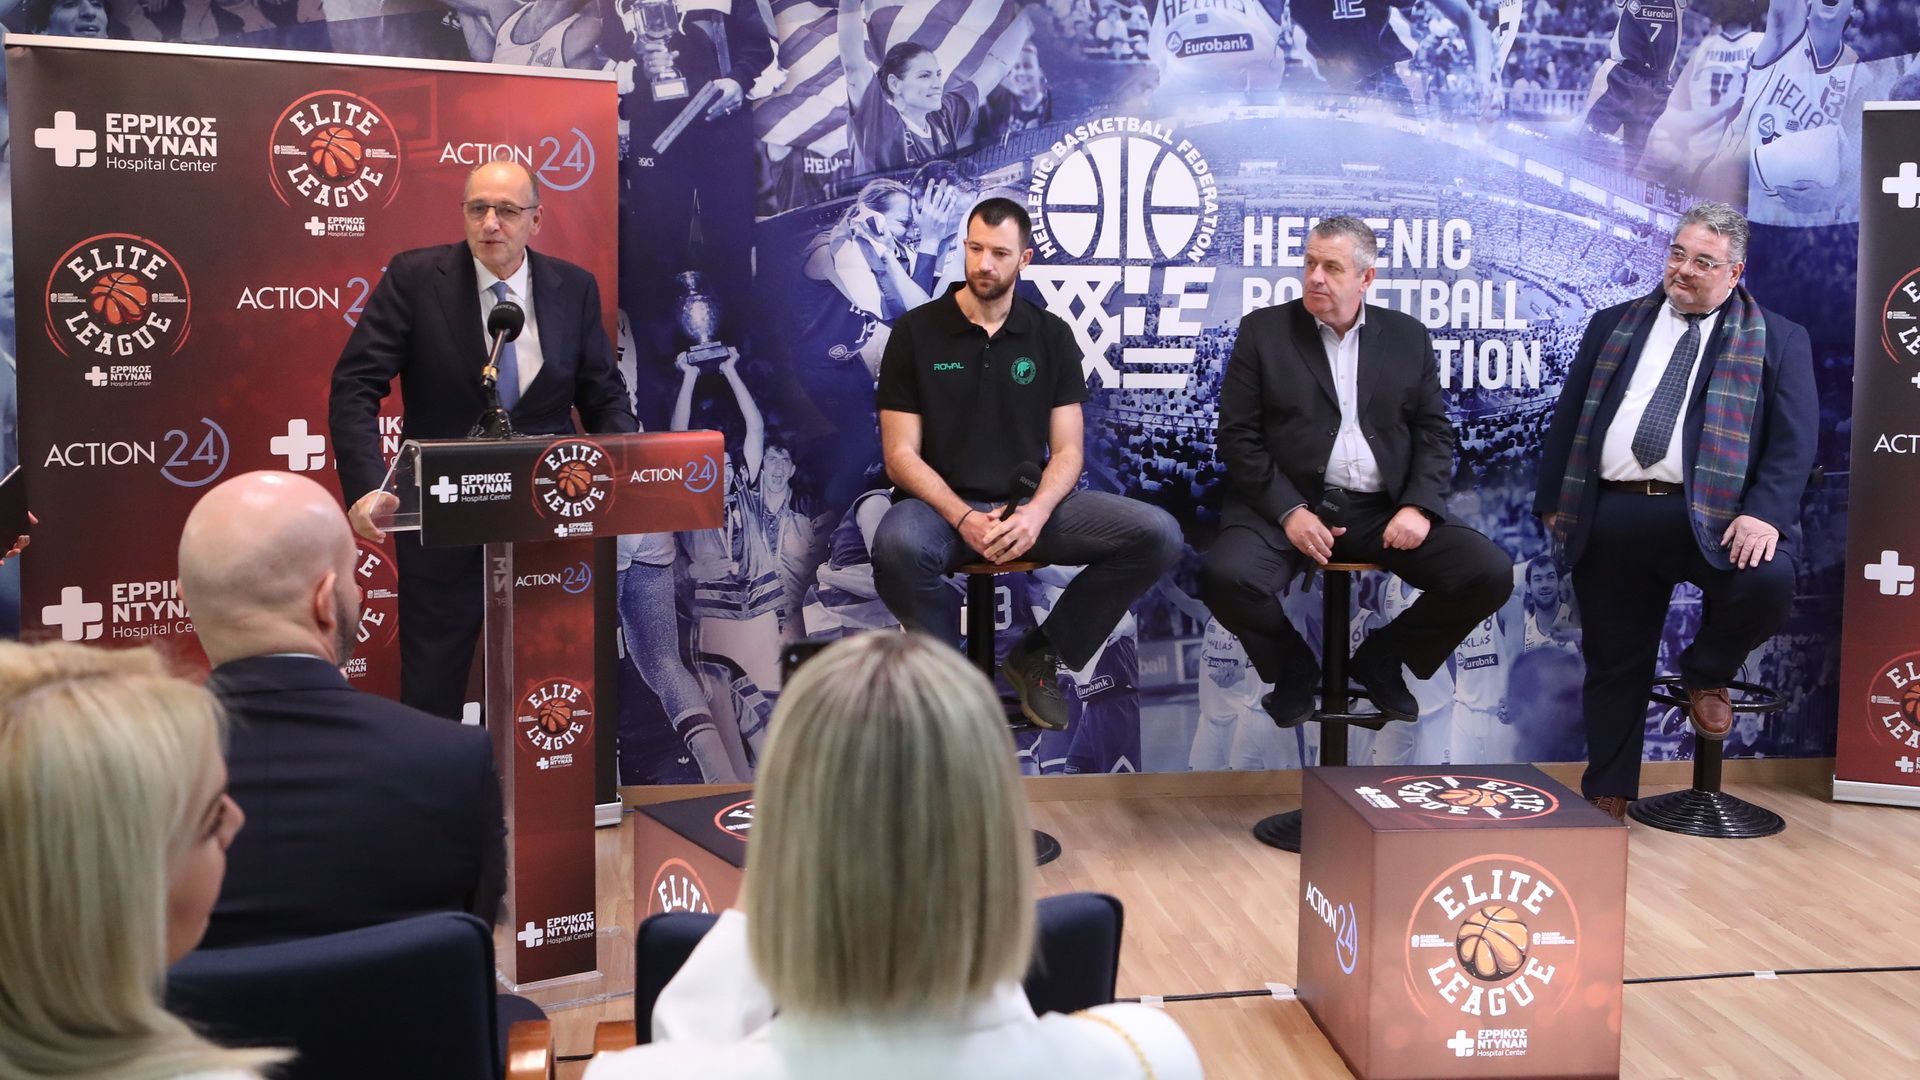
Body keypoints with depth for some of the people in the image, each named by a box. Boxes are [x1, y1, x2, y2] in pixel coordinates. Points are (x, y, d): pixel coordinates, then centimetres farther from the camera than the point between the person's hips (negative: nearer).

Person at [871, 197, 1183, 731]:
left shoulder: (1051, 336, 8)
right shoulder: (915, 332, 1)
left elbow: (1067, 451, 4)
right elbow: (901, 455, -4)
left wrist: (1035, 514, -18)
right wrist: (965, 519, -20)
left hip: (1030, 505, 3)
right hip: (943, 504, -3)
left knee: (1158, 535, -19)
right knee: (898, 546, -40)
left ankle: (1040, 655, -1)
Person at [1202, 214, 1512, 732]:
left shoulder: (1408, 336, 13)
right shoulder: (1264, 330, 5)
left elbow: (1434, 432, 10)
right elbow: (1238, 435, -1)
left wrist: (1419, 505, -8)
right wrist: (1289, 511, -13)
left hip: (1384, 510, 2)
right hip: (1288, 504, -2)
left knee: (1490, 574, -18)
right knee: (1227, 575, -32)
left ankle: (1381, 659, 10)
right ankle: (1293, 667, 2)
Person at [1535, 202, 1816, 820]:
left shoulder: (1777, 342, 7)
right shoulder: (1614, 326, 15)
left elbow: (1794, 442, -2)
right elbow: (1567, 417, 15)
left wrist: (1765, 514, -18)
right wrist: (1553, 501, 8)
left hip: (1711, 516, -2)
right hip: (1610, 519, 2)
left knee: (1768, 582, -30)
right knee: (1613, 663, 6)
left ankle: (1705, 674, 3)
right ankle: (1607, 796, 22)